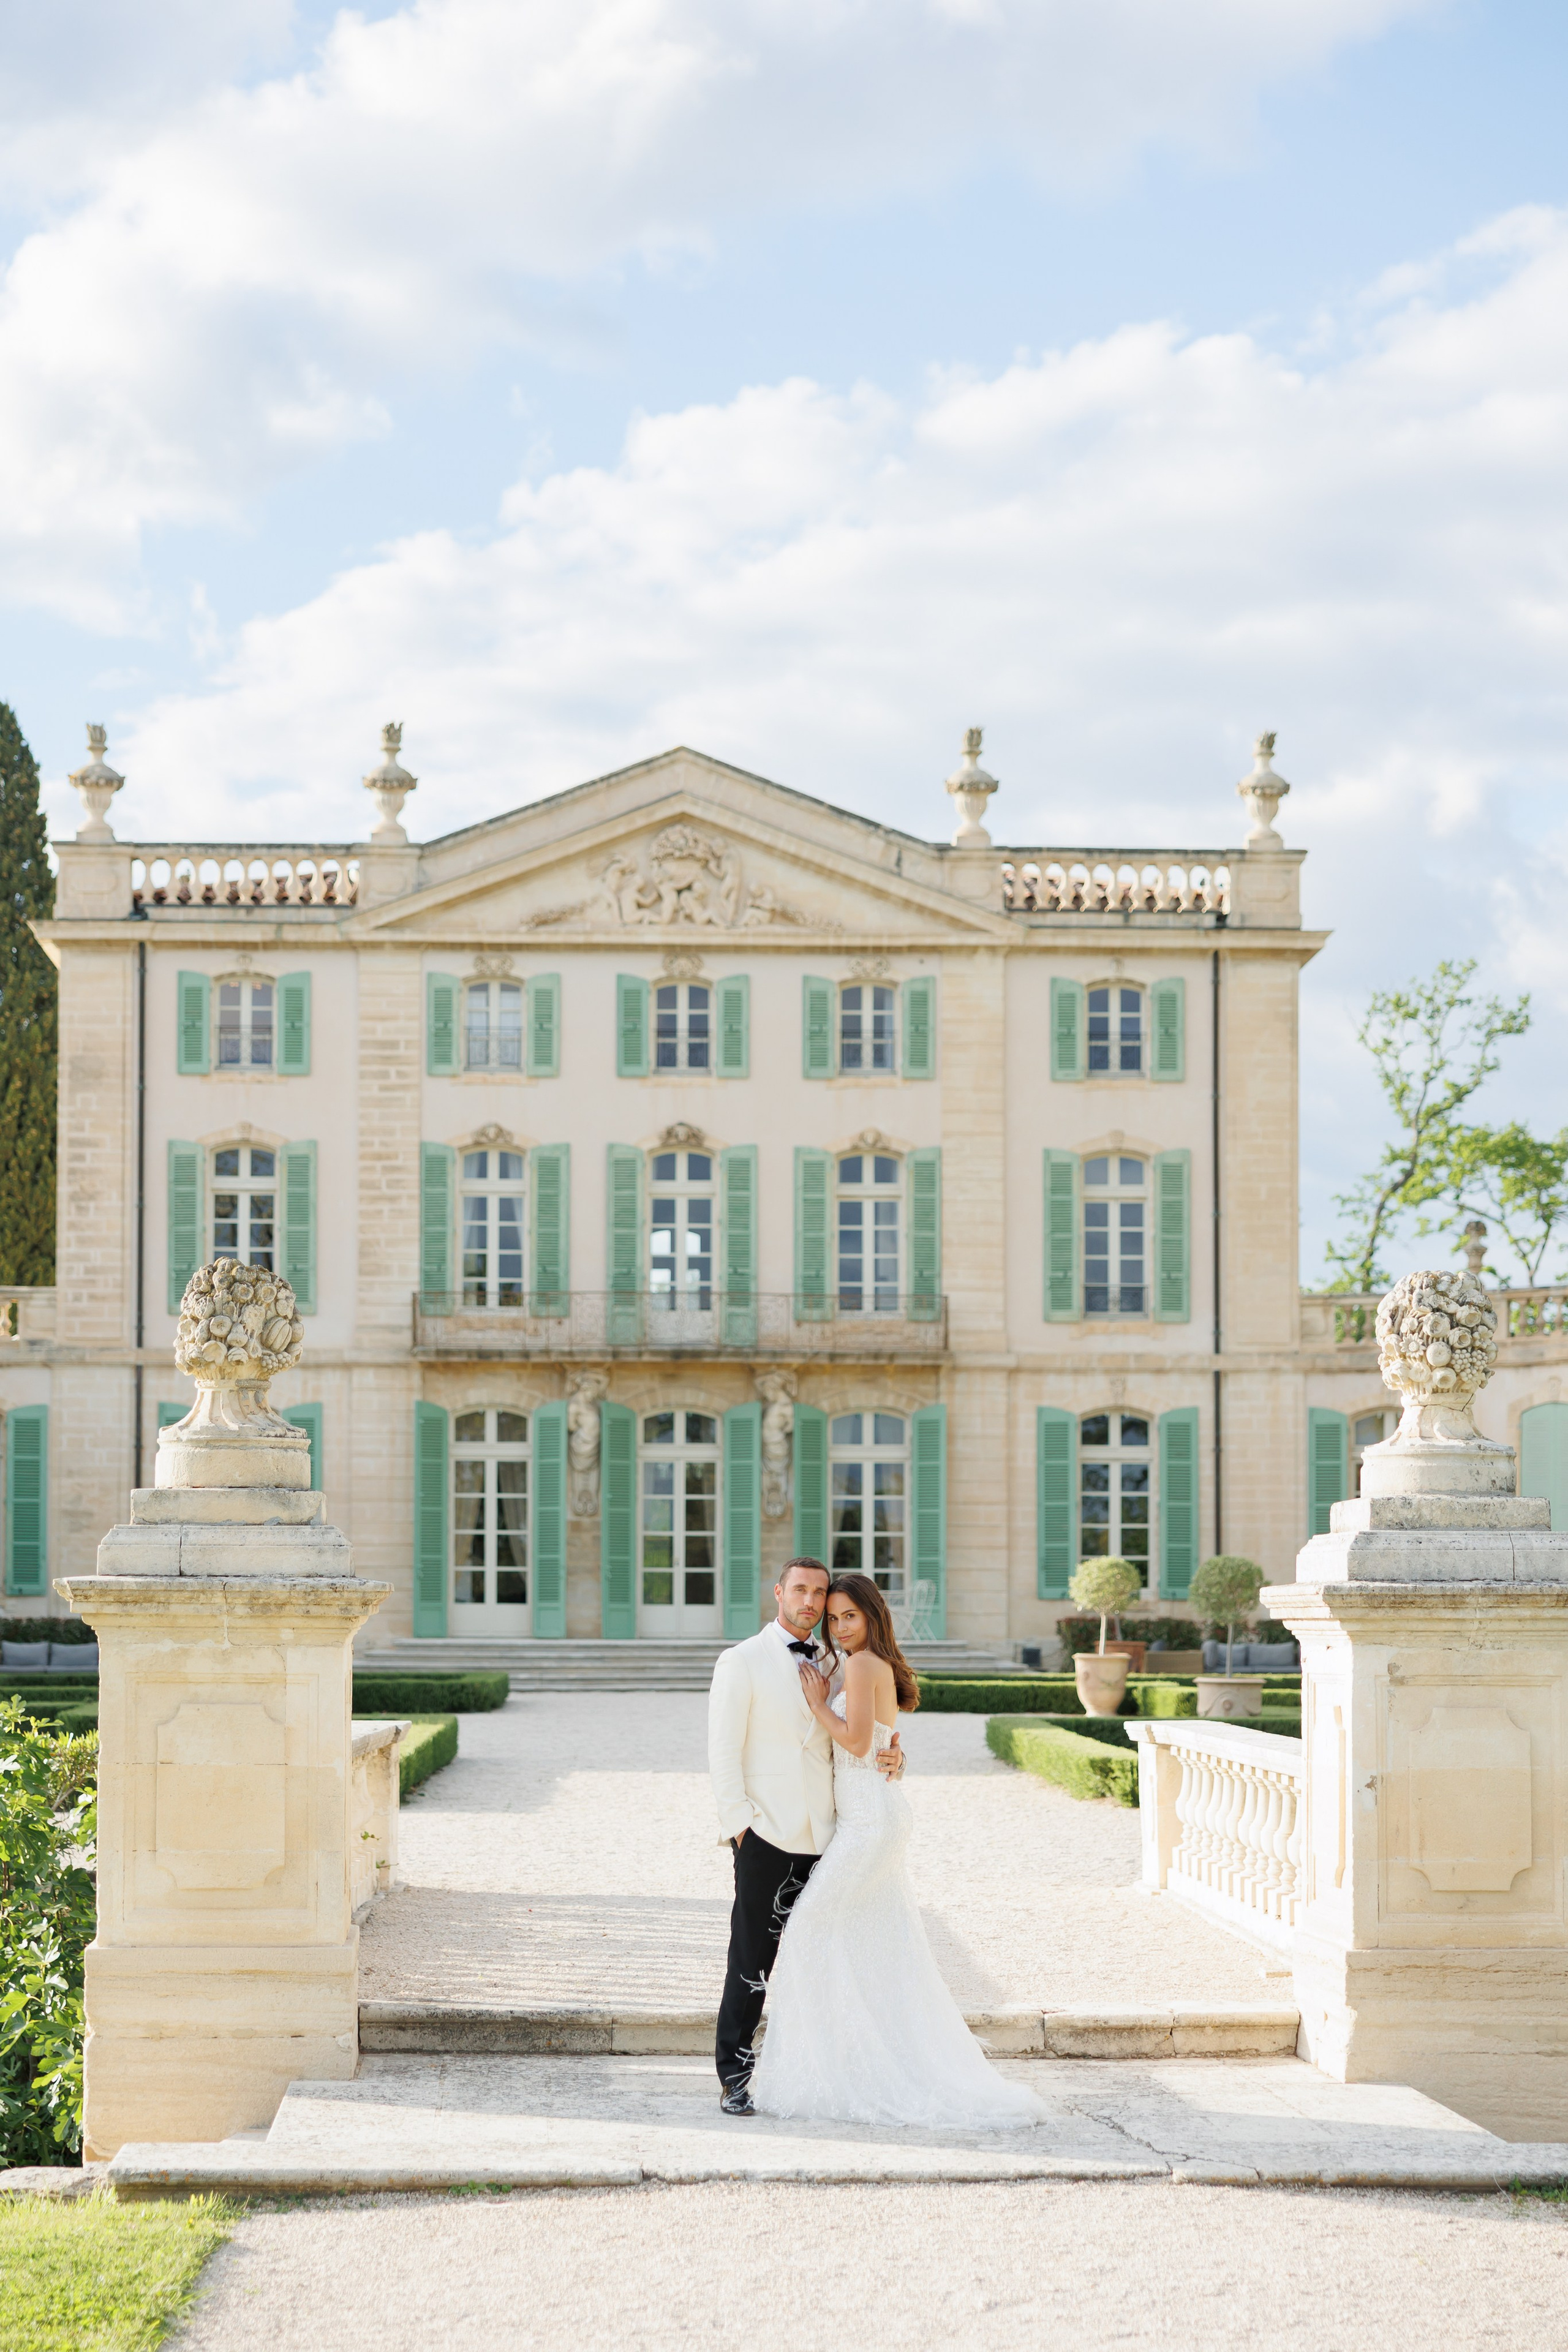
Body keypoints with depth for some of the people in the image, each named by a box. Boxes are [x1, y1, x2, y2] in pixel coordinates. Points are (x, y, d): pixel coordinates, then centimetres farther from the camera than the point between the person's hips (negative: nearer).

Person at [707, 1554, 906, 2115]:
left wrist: (892, 1758, -3)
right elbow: (723, 1753, -4)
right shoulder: (742, 1662, -1)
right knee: (751, 1962, -4)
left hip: (821, 1838, 5)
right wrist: (740, 1827, -10)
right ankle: (734, 2079, 1)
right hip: (767, 1837, -5)